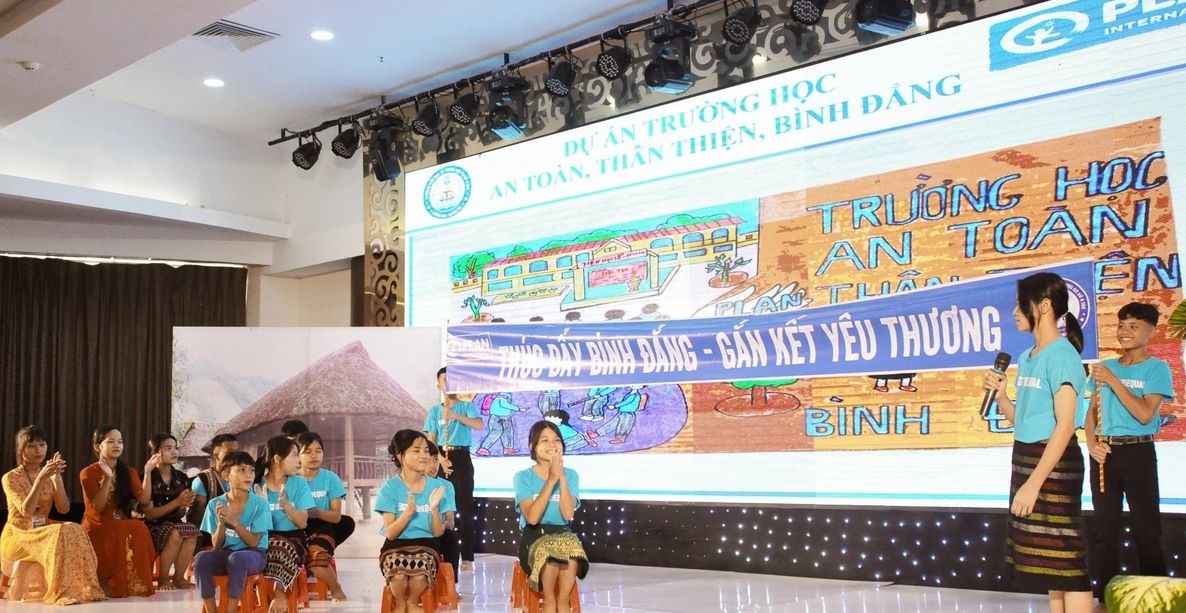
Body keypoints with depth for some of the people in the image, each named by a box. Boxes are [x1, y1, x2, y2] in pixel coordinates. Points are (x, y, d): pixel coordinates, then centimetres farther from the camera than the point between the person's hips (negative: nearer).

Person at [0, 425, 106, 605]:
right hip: (17, 536, -4)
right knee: (60, 534, -34)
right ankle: (61, 593, -35)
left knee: (74, 530, -29)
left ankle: (82, 588, -28)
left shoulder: (49, 475, 11)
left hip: (43, 532, 4)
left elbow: (63, 509, -3)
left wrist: (57, 477, -12)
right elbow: (26, 511, -20)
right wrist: (40, 478, -28)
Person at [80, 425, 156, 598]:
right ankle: (109, 582, -18)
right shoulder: (88, 473, -2)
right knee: (130, 533, -34)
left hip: (123, 525, 4)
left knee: (140, 529, -31)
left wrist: (147, 472, -16)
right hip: (98, 528, -4)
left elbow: (143, 499, -6)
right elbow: (98, 507, -13)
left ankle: (135, 582, -22)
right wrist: (108, 479, -23)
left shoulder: (129, 472, 10)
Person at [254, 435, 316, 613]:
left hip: (292, 538, 0)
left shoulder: (299, 483, 2)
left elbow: (302, 523, -3)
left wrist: (285, 504, -18)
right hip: (265, 539, 0)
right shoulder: (257, 484, 2)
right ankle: (279, 592, -27)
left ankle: (278, 591, -28)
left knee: (280, 547, -35)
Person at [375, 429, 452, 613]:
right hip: (396, 546, -1)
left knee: (421, 569, -34)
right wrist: (409, 512, -23)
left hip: (426, 545, 1)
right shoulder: (390, 487, -2)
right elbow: (390, 533, -8)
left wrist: (434, 508, -17)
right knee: (399, 571, -34)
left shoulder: (436, 486, 3)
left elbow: (438, 533, 1)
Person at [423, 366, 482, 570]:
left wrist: (456, 416, -24)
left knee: (465, 507, -6)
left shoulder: (466, 406, 5)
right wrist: (441, 459, -12)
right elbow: (430, 441, 5)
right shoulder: (434, 411, 13)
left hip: (461, 458, -3)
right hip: (441, 459, 3)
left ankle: (467, 557, -6)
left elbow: (479, 424, -14)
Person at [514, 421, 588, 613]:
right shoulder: (523, 477, -1)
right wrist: (551, 480, -19)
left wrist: (562, 478, -17)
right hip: (534, 537, -2)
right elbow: (532, 517, -16)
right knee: (551, 560, -34)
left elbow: (568, 514, -10)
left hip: (563, 535, 2)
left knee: (571, 561, -32)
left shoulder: (570, 475, 5)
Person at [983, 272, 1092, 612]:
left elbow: (1065, 426, -19)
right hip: (1025, 458, 9)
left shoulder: (1061, 355, -13)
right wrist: (1000, 395, -2)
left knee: (1064, 558, -6)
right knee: (1047, 559, 12)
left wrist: (1034, 482, -22)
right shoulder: (1027, 358, 13)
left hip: (1053, 462, -9)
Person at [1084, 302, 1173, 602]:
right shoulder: (1106, 367, 11)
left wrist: (1113, 381, -15)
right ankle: (1105, 597, 18)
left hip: (1138, 452, -5)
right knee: (1104, 530, 10)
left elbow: (1144, 414, -15)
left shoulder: (1156, 368, -4)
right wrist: (1091, 444, -5)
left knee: (1146, 530, -2)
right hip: (1104, 453, 5)